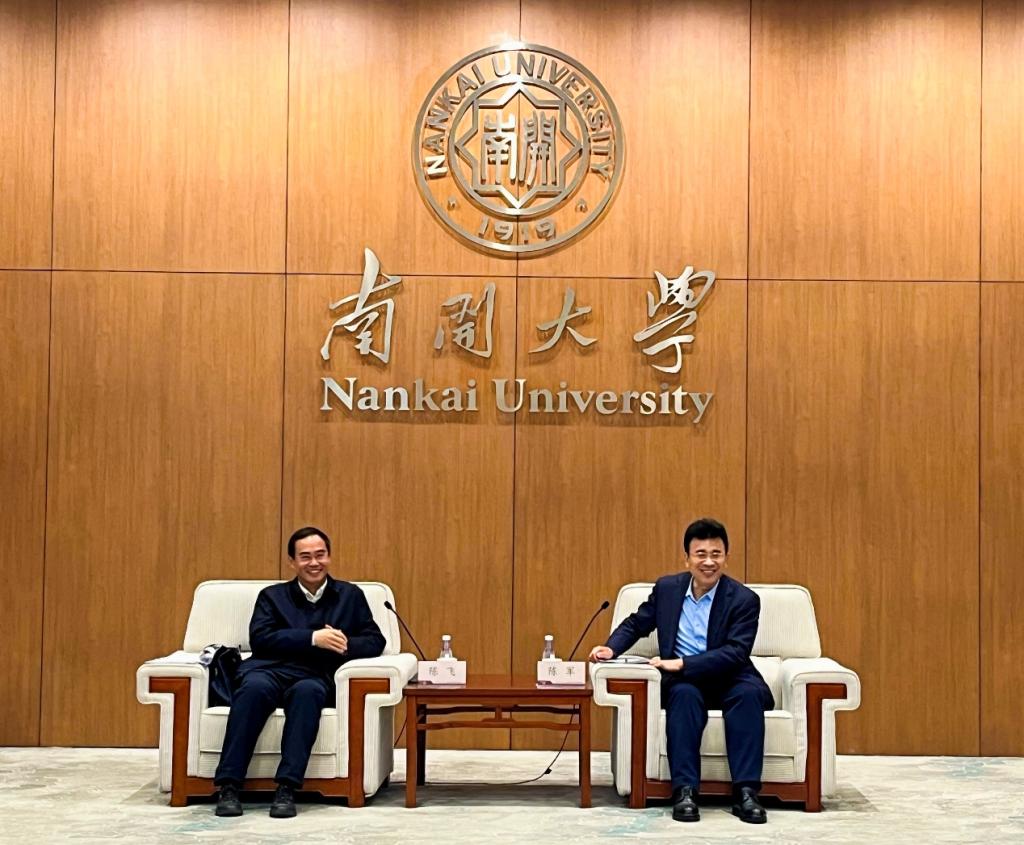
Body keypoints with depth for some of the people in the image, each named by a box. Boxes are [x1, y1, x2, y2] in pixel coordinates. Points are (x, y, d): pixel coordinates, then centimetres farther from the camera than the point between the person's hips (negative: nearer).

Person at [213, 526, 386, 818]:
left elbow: (375, 641, 15)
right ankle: (228, 786, -34)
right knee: (255, 686, -35)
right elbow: (259, 639, 2)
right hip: (270, 670, 0)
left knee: (307, 691, -37)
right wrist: (313, 638, -9)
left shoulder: (350, 596, 22)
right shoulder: (272, 596, 20)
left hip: (317, 677, 0)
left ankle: (287, 788, -39)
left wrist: (347, 645, -8)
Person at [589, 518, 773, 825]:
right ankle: (685, 791, -34)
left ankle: (745, 792, -32)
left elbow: (736, 653, -17)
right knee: (684, 694, -34)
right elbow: (636, 624, 18)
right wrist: (611, 648, -3)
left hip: (728, 680, -1)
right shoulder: (667, 588, 6)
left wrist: (681, 663, -26)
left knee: (749, 693, -34)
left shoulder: (744, 599, -6)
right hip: (684, 682, 1)